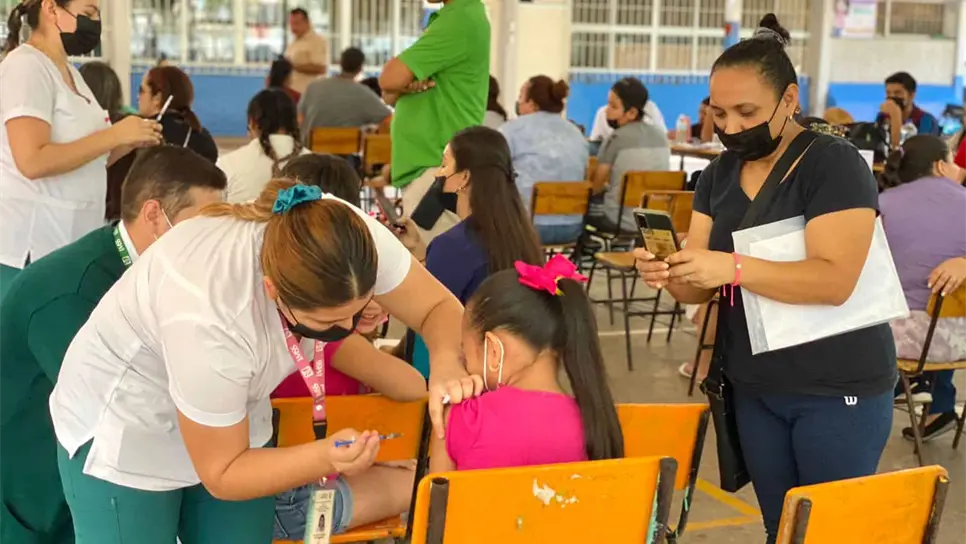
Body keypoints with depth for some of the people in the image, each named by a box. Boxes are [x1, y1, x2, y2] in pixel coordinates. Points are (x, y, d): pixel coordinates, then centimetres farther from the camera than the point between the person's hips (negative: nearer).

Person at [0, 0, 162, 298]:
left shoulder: (69, 72, 14)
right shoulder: (26, 66, -12)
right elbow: (33, 162, -24)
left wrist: (129, 142, 1)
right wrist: (114, 135, -19)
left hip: (69, 240, 8)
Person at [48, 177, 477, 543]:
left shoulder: (351, 235, -28)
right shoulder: (208, 321, -41)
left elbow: (440, 307, -14)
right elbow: (221, 474, -26)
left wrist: (445, 367, -35)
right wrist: (326, 457, -40)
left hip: (228, 419, 5)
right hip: (125, 431, -5)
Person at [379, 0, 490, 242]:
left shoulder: (460, 20, -14)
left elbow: (390, 79, -18)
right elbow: (391, 93, 16)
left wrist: (404, 83, 3)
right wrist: (408, 83, -6)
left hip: (438, 169, -10)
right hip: (431, 163, 10)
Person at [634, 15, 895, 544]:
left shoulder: (835, 165, -14)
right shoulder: (718, 174, 6)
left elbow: (835, 281, -25)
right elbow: (700, 286, 3)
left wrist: (733, 268, -35)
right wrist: (669, 274, -19)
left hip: (837, 390, -6)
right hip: (752, 388, 6)